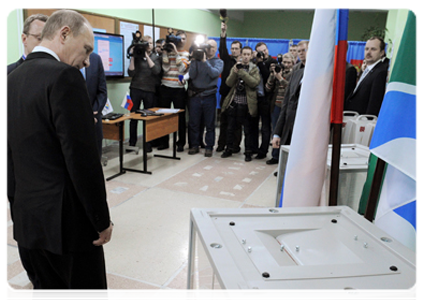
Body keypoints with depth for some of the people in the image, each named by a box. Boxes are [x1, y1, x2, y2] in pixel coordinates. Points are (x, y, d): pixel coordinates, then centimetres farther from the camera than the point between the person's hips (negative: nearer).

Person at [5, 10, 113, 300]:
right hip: (69, 220, -8)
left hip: (28, 219, 8)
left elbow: (9, 154, 14)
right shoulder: (64, 76, -17)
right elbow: (82, 157, -21)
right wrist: (102, 219, -12)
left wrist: (19, 202, 21)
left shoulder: (12, 79, 9)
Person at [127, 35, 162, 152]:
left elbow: (156, 71, -11)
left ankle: (148, 143, 12)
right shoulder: (137, 57, 7)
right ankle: (132, 143, 9)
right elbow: (131, 73, -2)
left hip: (150, 90, 0)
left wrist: (147, 56, -11)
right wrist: (132, 57, -8)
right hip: (136, 89, 0)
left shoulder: (156, 58, 8)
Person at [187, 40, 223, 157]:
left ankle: (209, 147, 12)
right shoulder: (198, 59, 8)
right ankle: (194, 146, 18)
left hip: (209, 96, -1)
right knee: (194, 123, 6)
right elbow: (192, 75, -4)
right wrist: (194, 61, -11)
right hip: (195, 95, 2)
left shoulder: (218, 62, 6)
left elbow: (215, 74, -14)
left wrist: (205, 61, -19)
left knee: (209, 124, 3)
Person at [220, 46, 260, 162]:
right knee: (230, 128, 9)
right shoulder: (235, 67, 12)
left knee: (247, 130, 4)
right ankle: (229, 149, 23)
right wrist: (235, 72, -14)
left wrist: (242, 72, -17)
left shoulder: (254, 69, 4)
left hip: (246, 104, -3)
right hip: (233, 102, 3)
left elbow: (255, 83, -14)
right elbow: (229, 83, 2)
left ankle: (248, 152, 13)